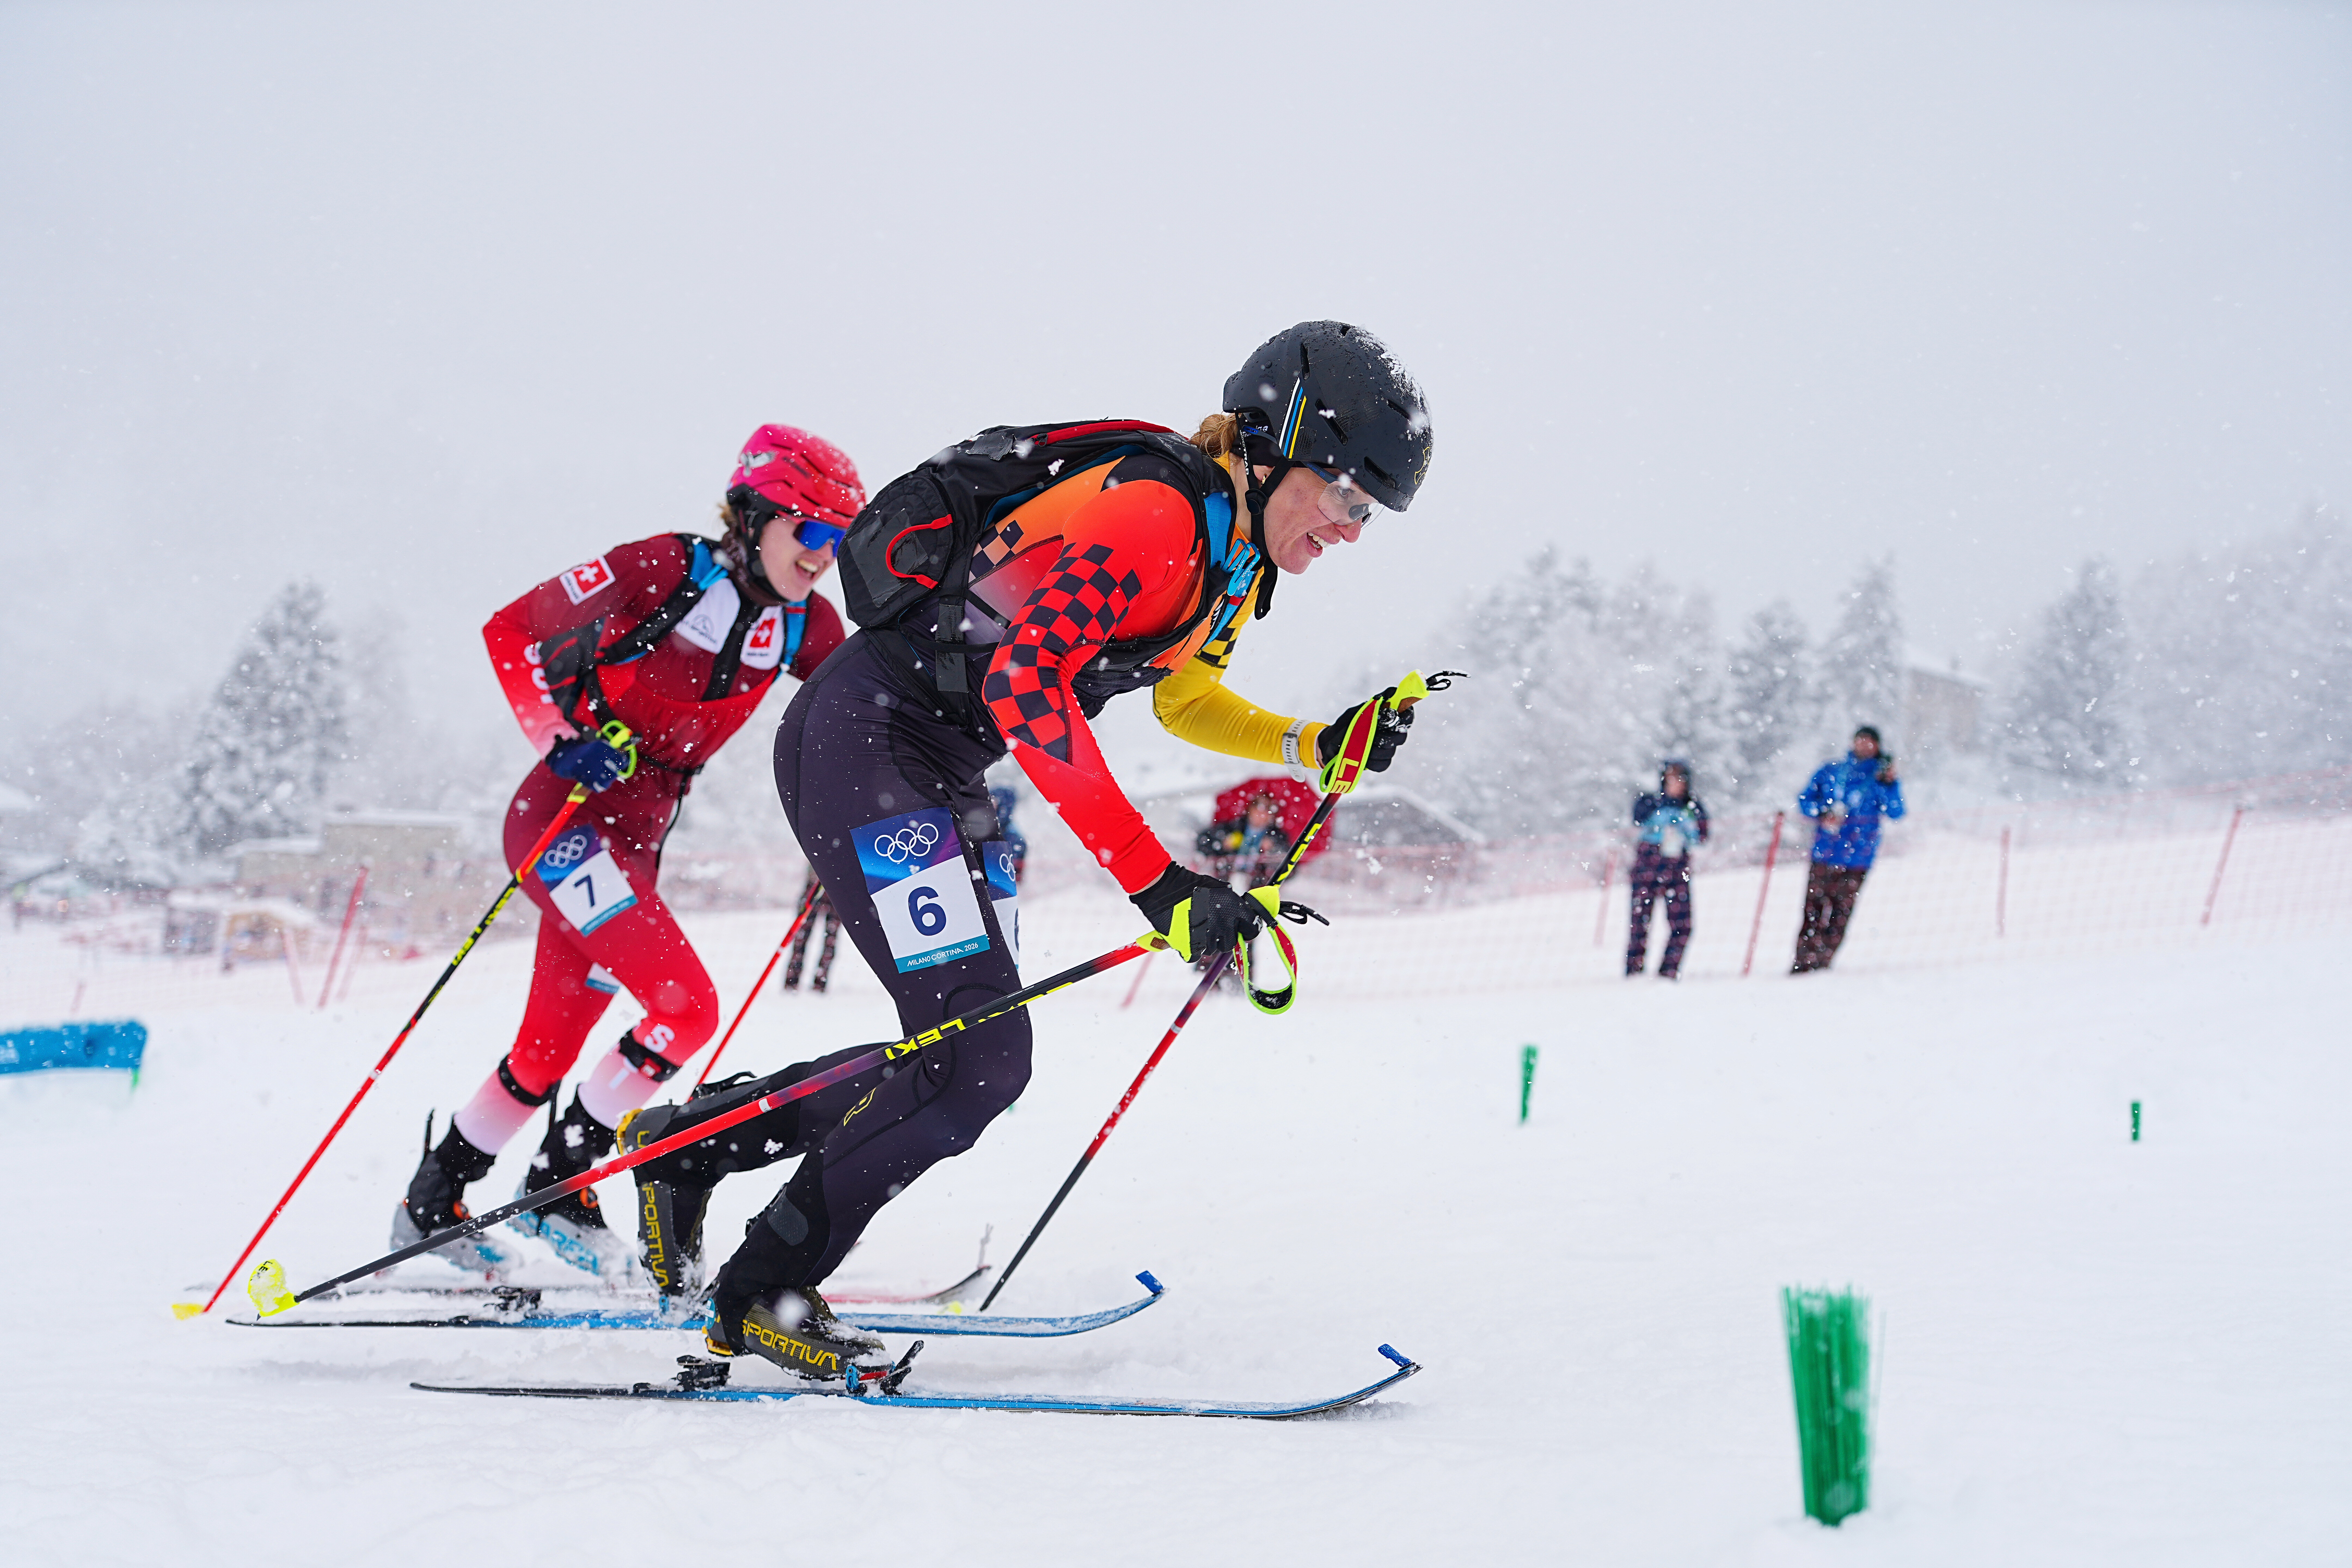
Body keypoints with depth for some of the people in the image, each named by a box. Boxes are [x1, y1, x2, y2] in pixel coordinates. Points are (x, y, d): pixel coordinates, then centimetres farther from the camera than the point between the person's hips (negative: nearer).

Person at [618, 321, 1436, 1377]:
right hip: (861, 739, -10)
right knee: (979, 1052, -15)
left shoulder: (1238, 557, 9)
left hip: (933, 776, 10)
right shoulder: (1155, 512, -21)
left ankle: (685, 1144, 24)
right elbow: (1027, 686, -31)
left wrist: (1326, 746, 11)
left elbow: (1181, 696, 27)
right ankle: (764, 1296, -1)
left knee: (963, 1056, 9)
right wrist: (1158, 883, -33)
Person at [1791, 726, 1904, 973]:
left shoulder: (1880, 776, 9)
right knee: (1813, 911, -3)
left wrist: (1889, 784, -18)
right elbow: (1805, 800, 14)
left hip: (1857, 859, -1)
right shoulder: (1830, 772, 14)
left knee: (1840, 915, -6)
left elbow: (1896, 812, -3)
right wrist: (1822, 814, -5)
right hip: (1824, 853, 1)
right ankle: (1803, 964, 1)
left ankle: (1821, 964, -1)